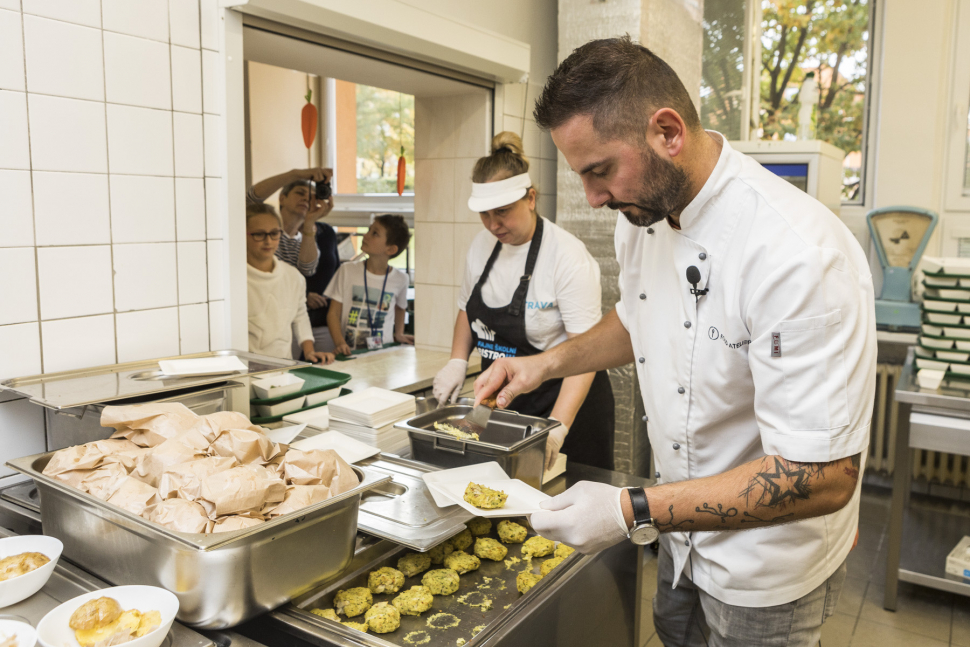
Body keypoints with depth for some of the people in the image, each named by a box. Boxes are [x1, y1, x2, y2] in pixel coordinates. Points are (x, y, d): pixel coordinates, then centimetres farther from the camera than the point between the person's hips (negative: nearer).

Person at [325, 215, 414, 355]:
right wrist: (340, 343, -13)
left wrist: (399, 334, 14)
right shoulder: (347, 270, 0)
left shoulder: (400, 279, 3)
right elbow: (333, 313, 1)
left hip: (383, 354, 1)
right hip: (349, 353, -1)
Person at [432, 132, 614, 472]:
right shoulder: (481, 245, 1)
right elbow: (468, 308, 16)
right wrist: (458, 360, -2)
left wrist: (558, 426, -34)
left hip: (561, 400, -6)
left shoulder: (567, 256, -20)